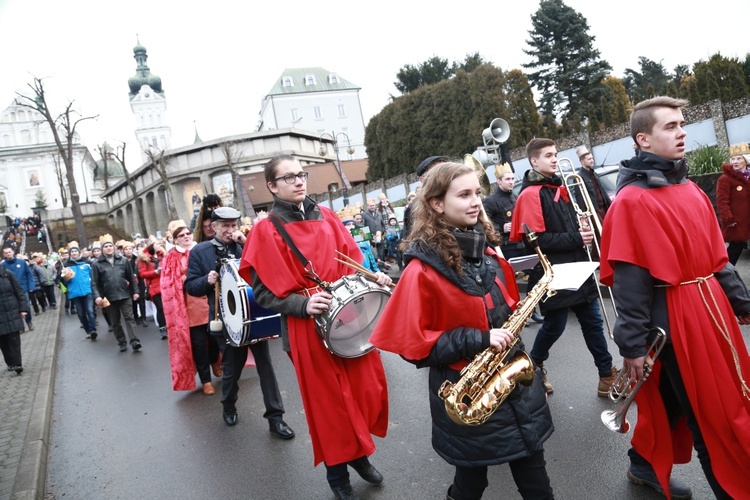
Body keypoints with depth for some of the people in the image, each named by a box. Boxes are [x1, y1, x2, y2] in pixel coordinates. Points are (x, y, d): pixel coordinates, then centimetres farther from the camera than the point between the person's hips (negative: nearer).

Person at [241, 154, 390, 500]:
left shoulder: (326, 217, 9)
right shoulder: (267, 231, -7)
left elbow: (351, 259, 16)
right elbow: (263, 292, -10)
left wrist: (372, 276, -3)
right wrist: (303, 305, -23)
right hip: (309, 328, -5)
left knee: (369, 388, 11)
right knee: (328, 401, 6)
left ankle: (359, 454, 37)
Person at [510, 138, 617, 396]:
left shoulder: (559, 188, 13)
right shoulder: (530, 194, -13)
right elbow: (537, 240, -20)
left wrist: (581, 231, 2)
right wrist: (575, 239, -19)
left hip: (576, 268, 8)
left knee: (593, 321, 10)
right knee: (554, 326, 4)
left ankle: (607, 374, 20)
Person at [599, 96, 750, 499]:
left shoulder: (690, 190, 11)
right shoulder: (631, 200, -16)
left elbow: (716, 258, 17)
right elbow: (628, 281, -18)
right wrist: (633, 345, -17)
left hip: (710, 306, 9)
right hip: (674, 317, -9)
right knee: (711, 412, 5)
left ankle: (645, 465, 38)